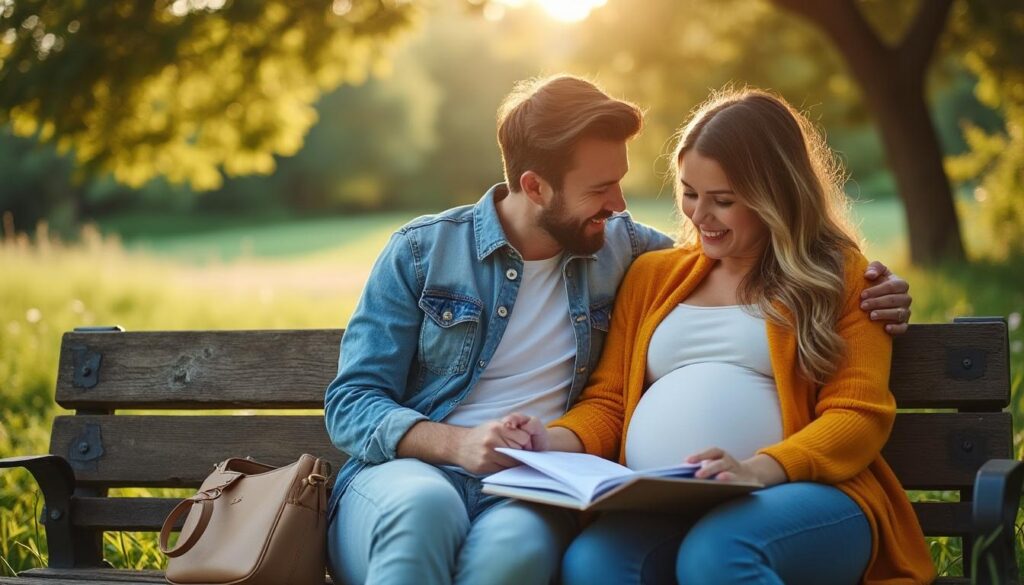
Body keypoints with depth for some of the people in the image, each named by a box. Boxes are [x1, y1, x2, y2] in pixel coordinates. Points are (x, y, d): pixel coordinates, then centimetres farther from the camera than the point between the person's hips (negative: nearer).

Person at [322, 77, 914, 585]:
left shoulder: (622, 248, 10)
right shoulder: (422, 251, 3)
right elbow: (351, 404, 0)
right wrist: (458, 444, -19)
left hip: (529, 493, 1)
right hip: (405, 474, -1)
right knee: (426, 505, -39)